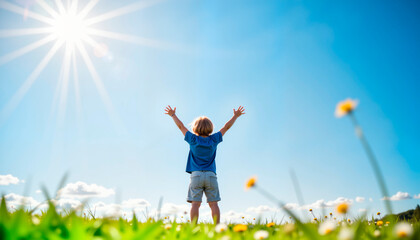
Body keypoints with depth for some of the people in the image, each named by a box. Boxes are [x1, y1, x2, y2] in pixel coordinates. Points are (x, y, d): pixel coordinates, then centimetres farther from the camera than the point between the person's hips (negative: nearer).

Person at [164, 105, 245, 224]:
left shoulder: (193, 139, 2)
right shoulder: (213, 140, 4)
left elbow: (181, 126, 13)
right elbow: (226, 127, 15)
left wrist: (173, 115, 26)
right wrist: (236, 116, 26)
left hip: (196, 175, -1)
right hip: (211, 175, 1)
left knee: (195, 203, -5)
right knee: (213, 203, 0)